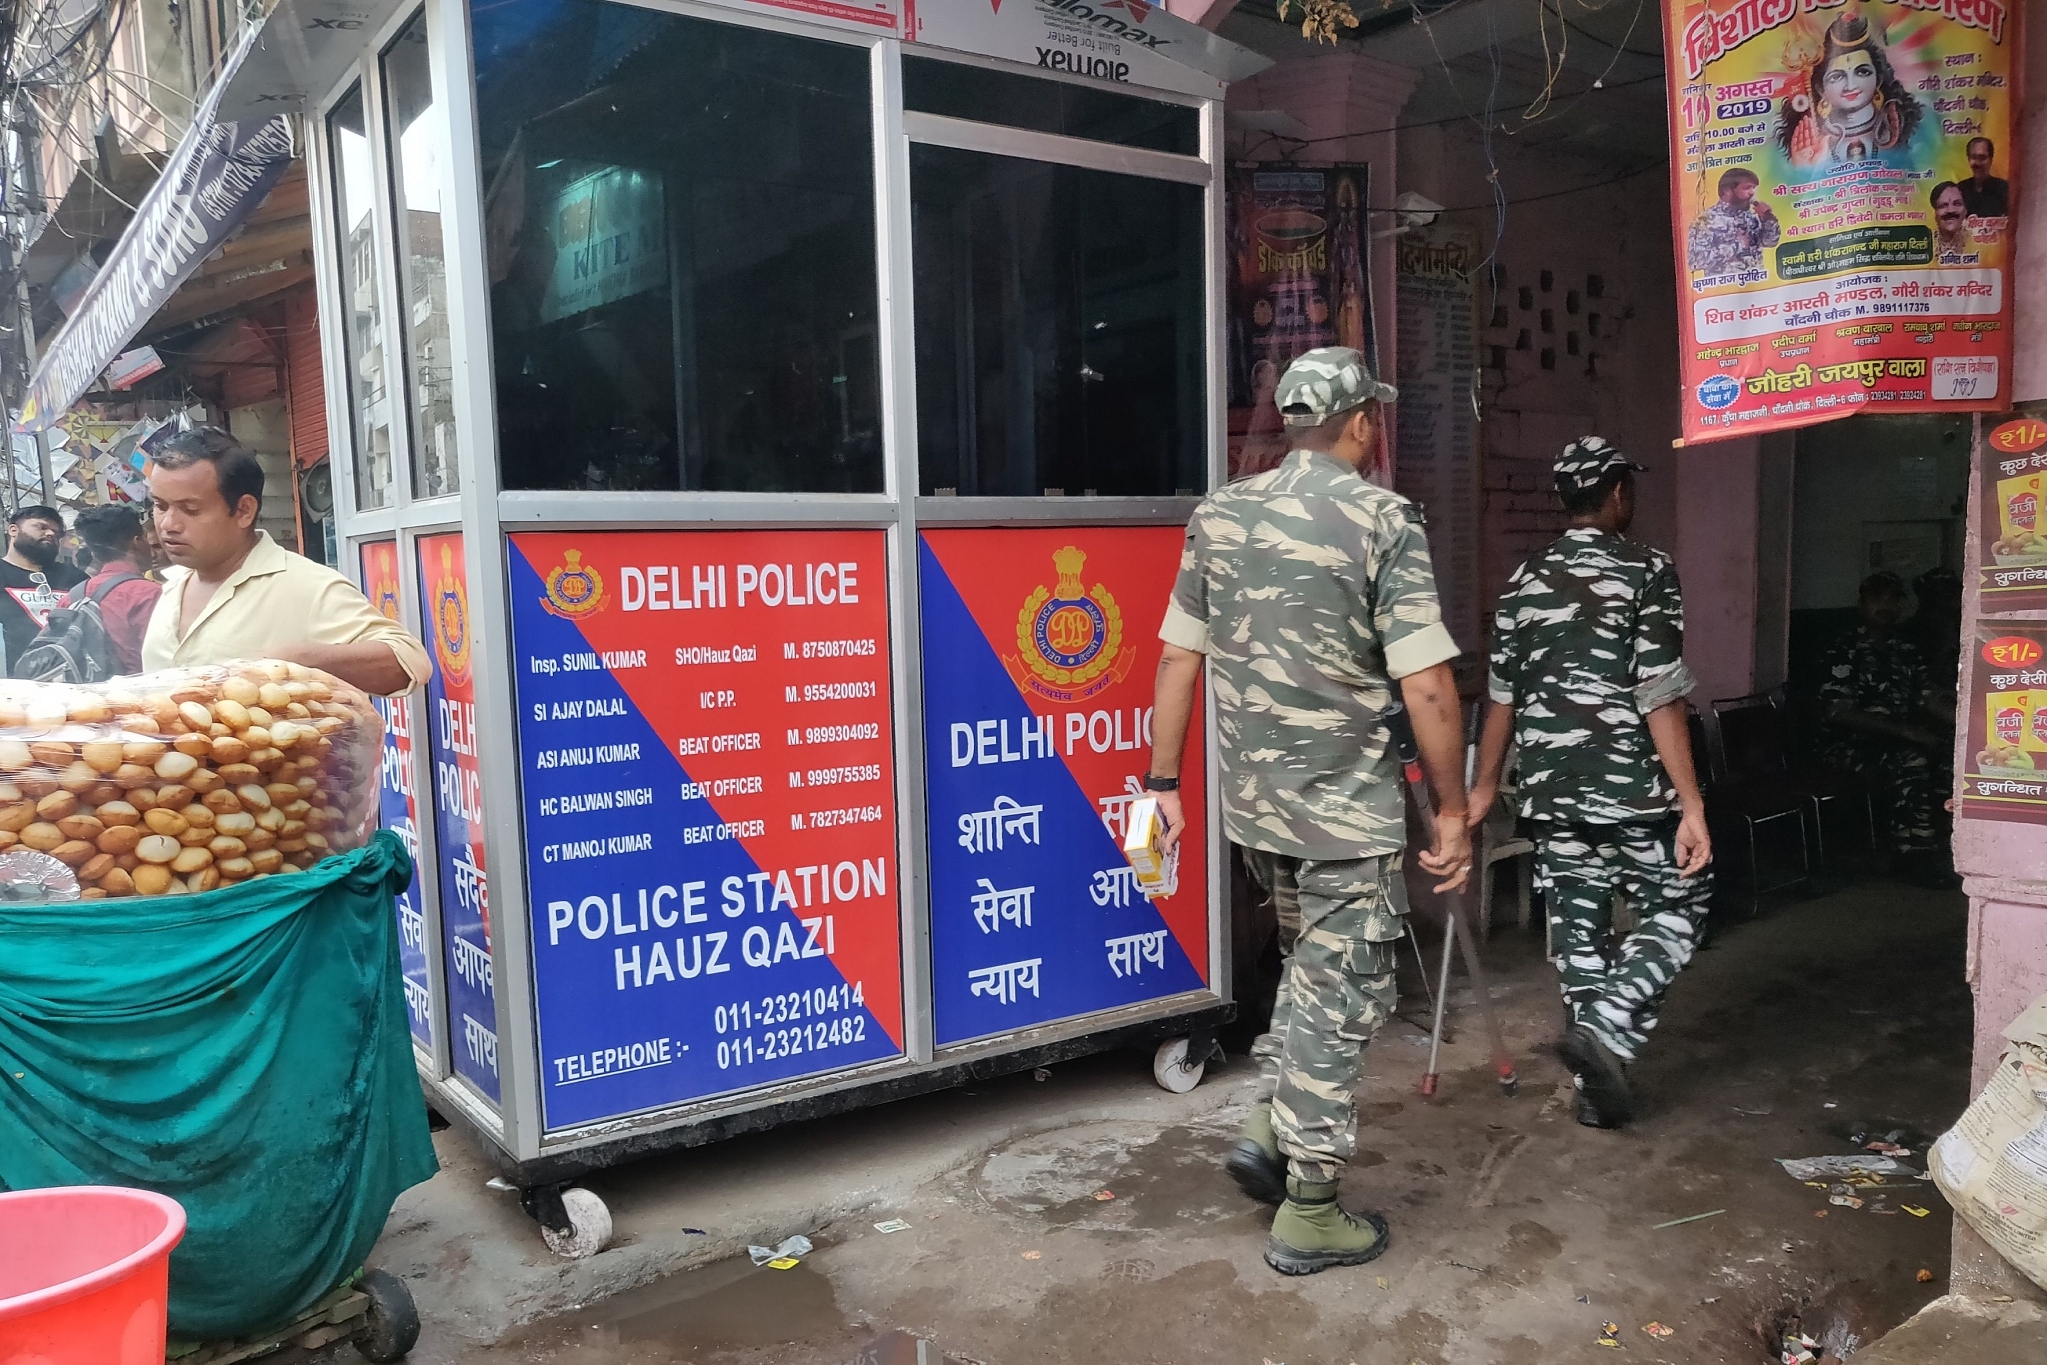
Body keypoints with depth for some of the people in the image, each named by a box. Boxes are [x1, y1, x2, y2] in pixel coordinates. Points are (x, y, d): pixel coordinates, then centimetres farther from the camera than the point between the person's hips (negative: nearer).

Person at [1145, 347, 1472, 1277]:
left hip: (1252, 801, 5)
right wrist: (1452, 811, -6)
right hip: (1346, 808, -5)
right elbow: (1426, 687, -15)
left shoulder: (1218, 516, 3)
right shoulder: (1383, 519, -11)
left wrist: (1164, 781, 12)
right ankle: (1309, 1213, 18)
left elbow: (1178, 662, 5)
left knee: (1308, 964, 27)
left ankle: (1271, 1128, 23)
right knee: (1340, 995, 7)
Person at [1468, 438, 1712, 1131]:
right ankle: (1603, 1029, -5)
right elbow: (1660, 698, -14)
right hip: (1633, 791, -4)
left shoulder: (1524, 581, 8)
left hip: (1551, 795, 5)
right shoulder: (1648, 572, -7)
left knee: (1579, 935, 11)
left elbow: (1502, 697, 10)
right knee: (1678, 910, 14)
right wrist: (1691, 804, -13)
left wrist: (1484, 786, 21)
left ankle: (1598, 1088, 17)